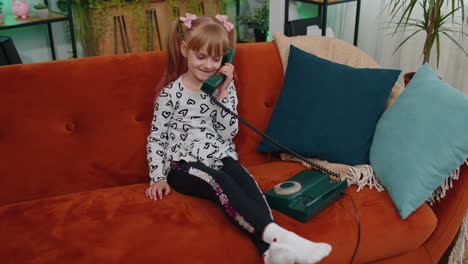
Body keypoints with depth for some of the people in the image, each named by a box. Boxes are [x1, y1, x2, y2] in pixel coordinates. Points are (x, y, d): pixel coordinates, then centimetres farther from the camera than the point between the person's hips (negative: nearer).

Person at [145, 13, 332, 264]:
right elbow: (157, 138, 2)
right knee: (220, 182, -34)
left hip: (221, 158, 3)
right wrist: (158, 178, -6)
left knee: (247, 182, -29)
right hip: (185, 165, -3)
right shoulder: (171, 93, -1)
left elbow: (228, 133, -2)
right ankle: (277, 234, -51)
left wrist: (223, 93, -10)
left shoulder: (225, 87, 8)